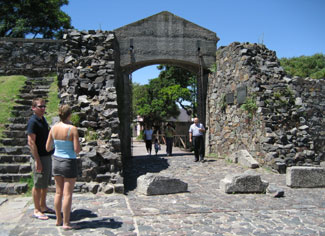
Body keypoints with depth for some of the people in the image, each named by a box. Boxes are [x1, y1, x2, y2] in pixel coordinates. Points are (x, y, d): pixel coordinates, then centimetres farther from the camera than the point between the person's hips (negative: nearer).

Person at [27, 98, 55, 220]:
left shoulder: (43, 119, 12)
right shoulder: (33, 122, -15)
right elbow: (31, 142, -19)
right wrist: (37, 161, -21)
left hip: (47, 155, 9)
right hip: (39, 157, -9)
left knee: (46, 183, 16)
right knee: (38, 185, 1)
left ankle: (43, 206, 28)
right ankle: (37, 210, 12)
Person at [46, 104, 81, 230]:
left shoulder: (54, 128, -2)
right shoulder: (73, 129, -17)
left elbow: (47, 148, 4)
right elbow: (77, 150, -17)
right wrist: (78, 143, 3)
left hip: (56, 161, 5)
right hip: (69, 163, -5)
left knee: (58, 192, 16)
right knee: (67, 194, 2)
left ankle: (58, 220, 26)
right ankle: (66, 223, 9)